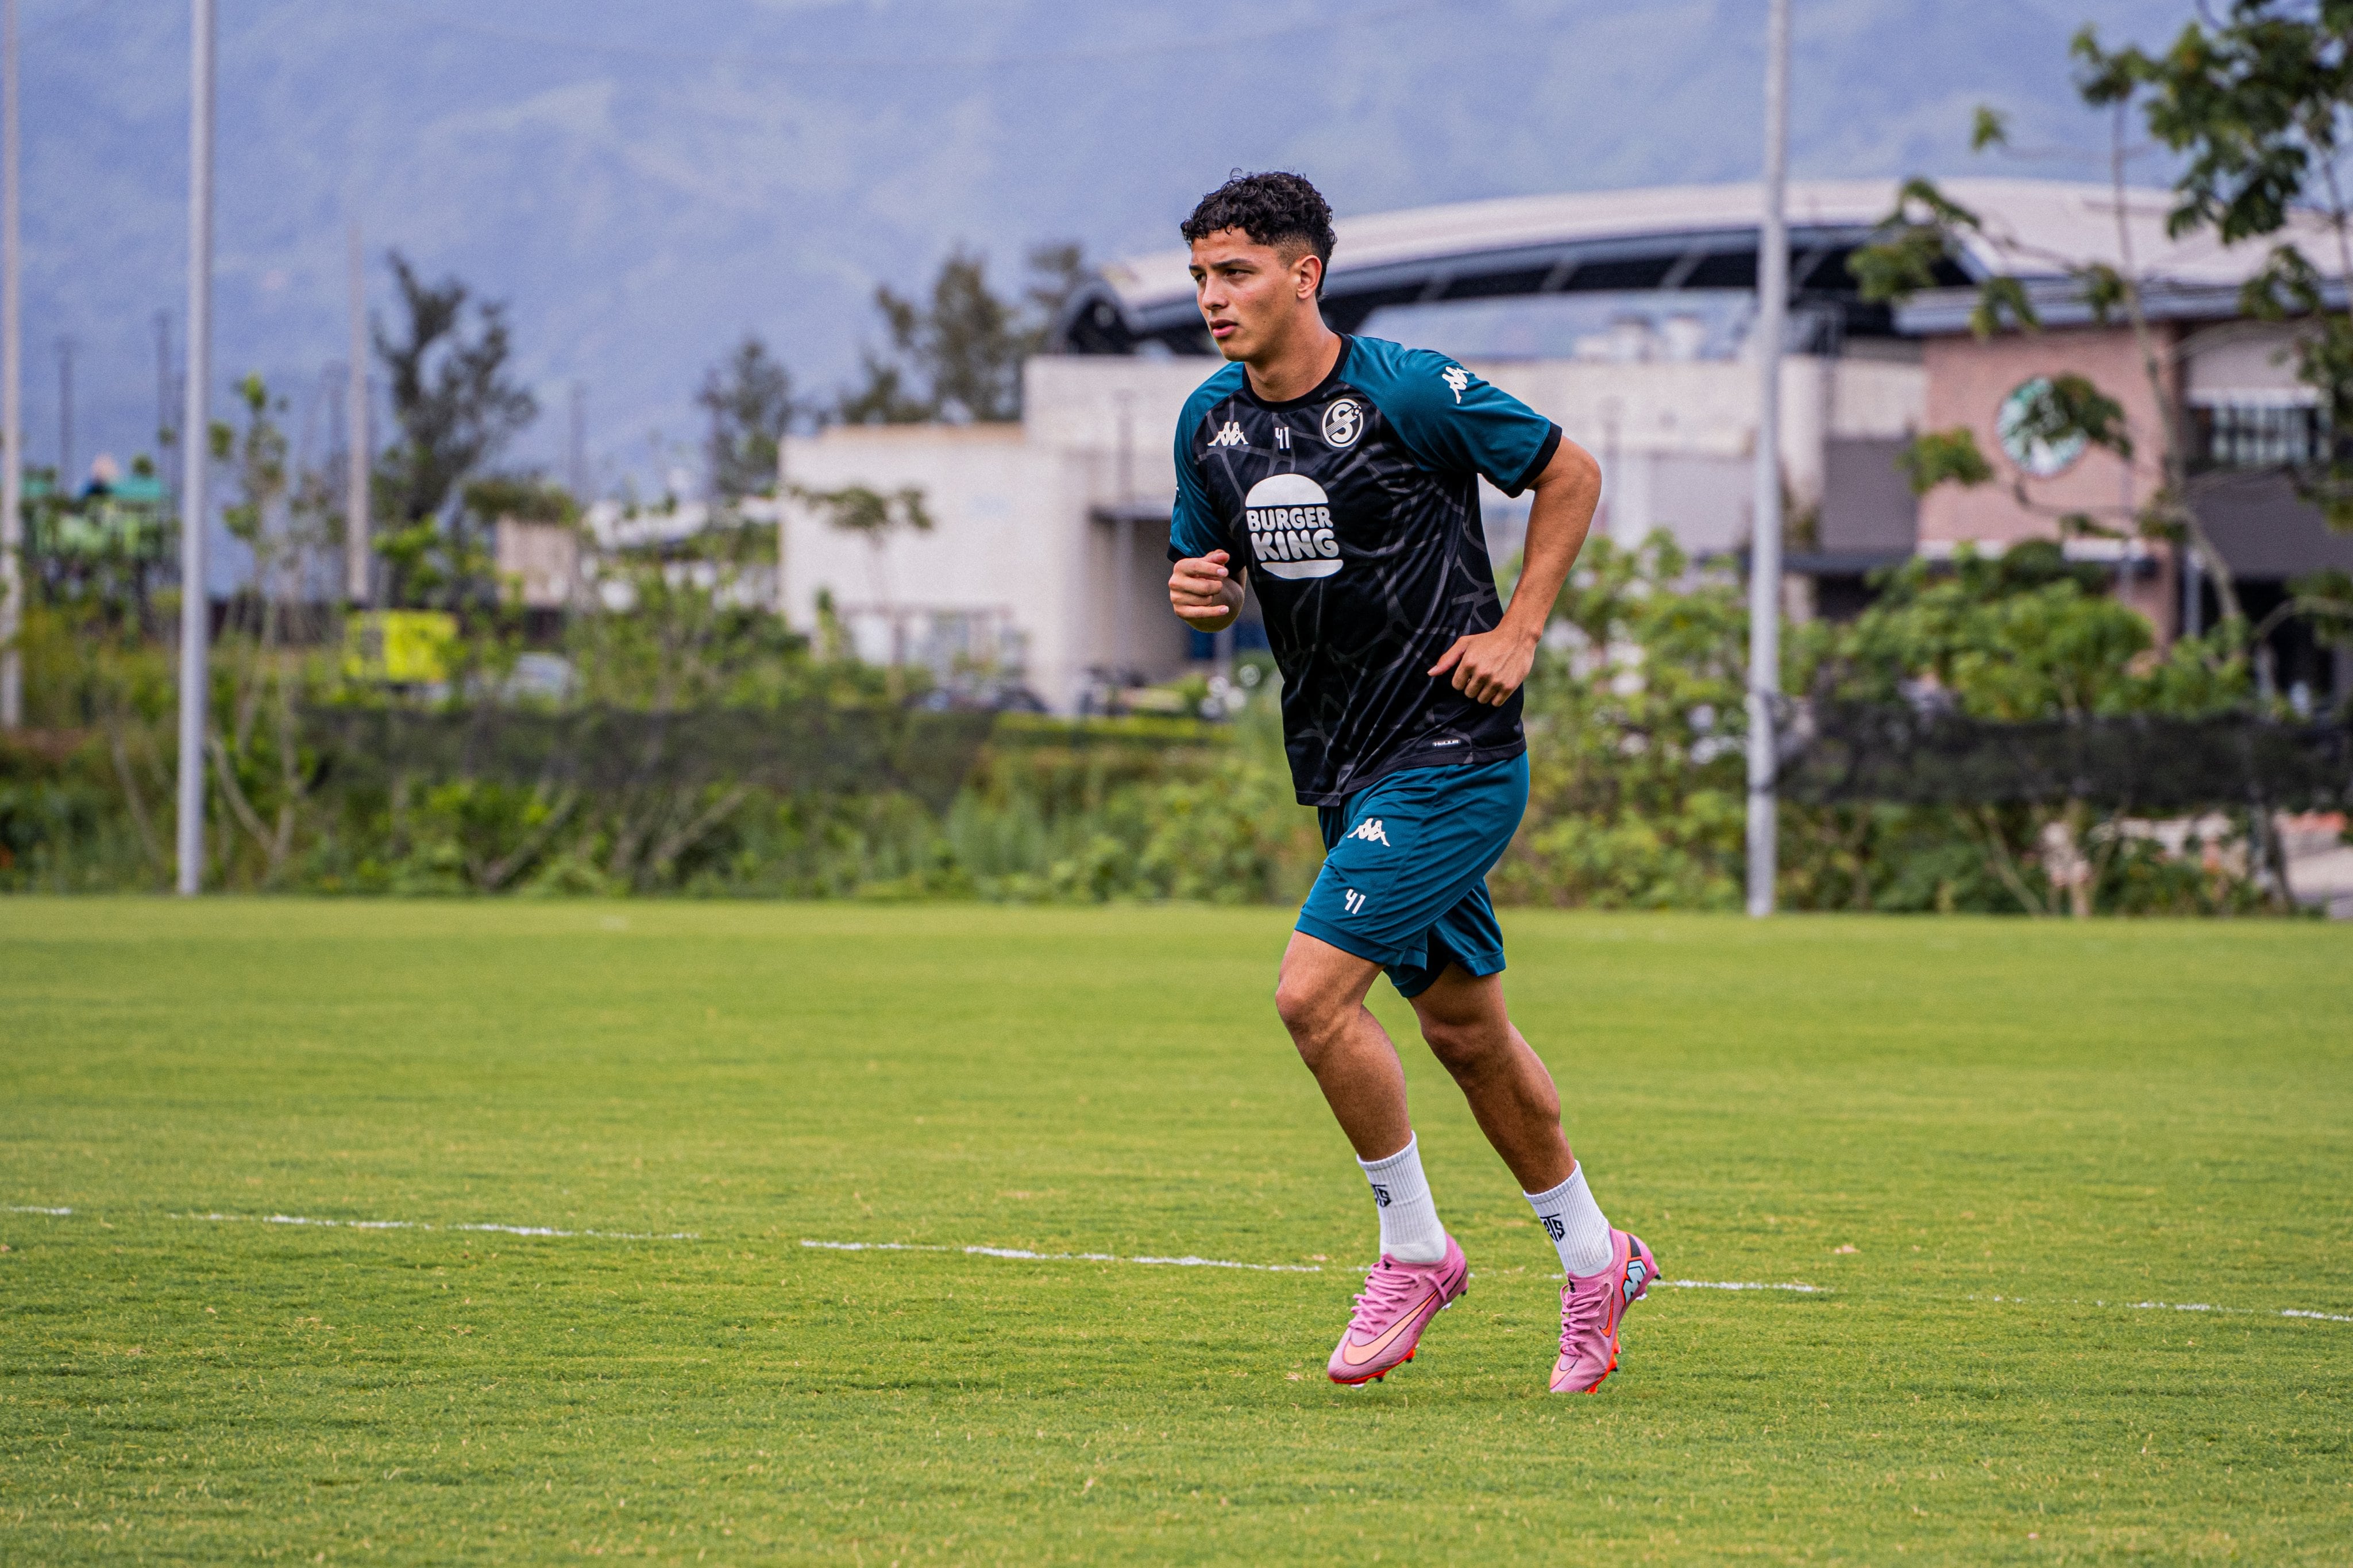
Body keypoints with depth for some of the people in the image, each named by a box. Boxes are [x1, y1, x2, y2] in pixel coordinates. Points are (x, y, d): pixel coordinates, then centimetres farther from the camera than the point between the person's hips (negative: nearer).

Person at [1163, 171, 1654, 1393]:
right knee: (1463, 1025, 15)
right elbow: (1214, 578, 16)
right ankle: (1593, 1258, 31)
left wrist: (1519, 631, -11)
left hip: (1452, 754, -7)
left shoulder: (1407, 391, -15)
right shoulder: (1211, 425, 4)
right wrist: (1202, 594, -8)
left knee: (1313, 994, -17)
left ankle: (1414, 1249, 0)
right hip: (1343, 771, 7)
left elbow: (1570, 473, -4)